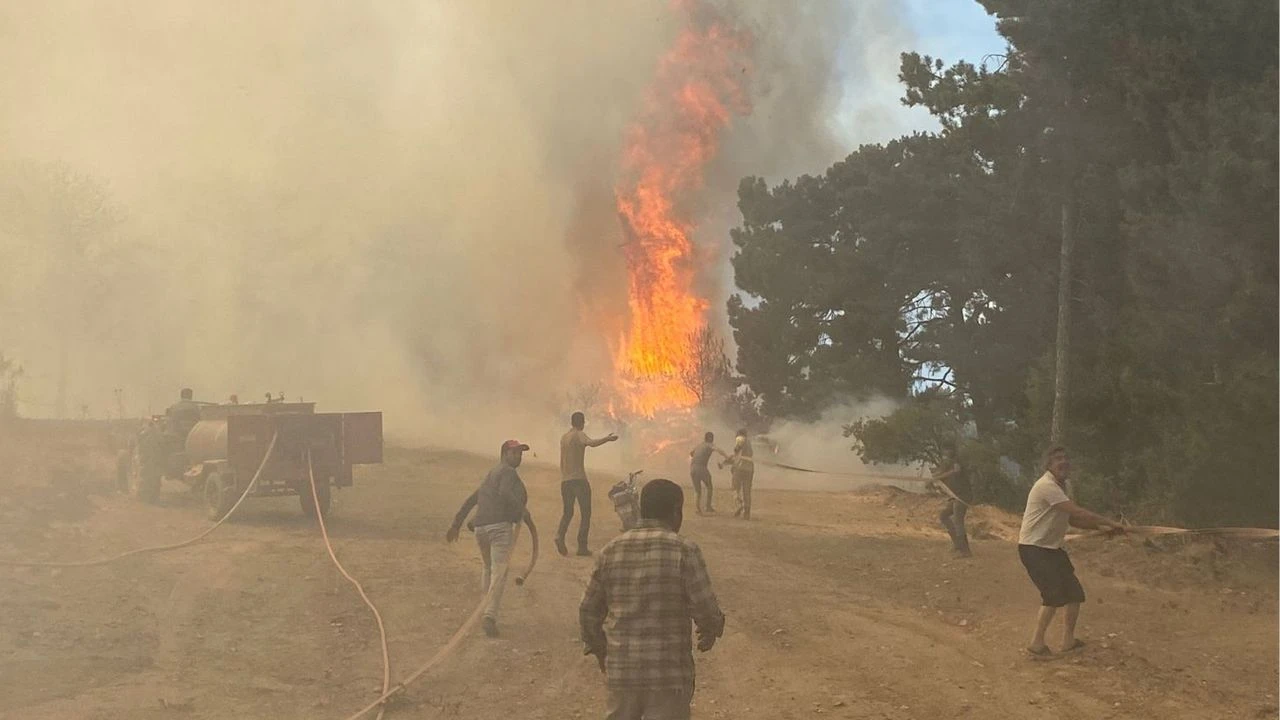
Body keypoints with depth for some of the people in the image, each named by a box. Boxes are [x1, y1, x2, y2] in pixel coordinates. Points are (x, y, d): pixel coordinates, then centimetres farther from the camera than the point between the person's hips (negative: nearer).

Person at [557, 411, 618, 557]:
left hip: (565, 480, 7)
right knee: (585, 513, 1)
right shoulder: (579, 435, -6)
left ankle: (560, 535, -12)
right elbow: (592, 443, -29)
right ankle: (582, 546, -5)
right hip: (579, 479, -7)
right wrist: (607, 439, -22)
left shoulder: (564, 438, 17)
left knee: (568, 512, 14)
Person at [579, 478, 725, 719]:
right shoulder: (684, 551, -9)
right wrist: (711, 631, 12)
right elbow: (705, 610, -11)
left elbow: (588, 611, 9)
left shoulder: (611, 551, 4)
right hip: (669, 672, -4)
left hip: (620, 669, 5)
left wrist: (599, 650, 25)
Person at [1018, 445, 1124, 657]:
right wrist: (1110, 523, -20)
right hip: (1033, 548, -10)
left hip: (1053, 548, 10)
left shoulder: (1065, 485, 10)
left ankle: (1068, 640, 20)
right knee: (1054, 594, -19)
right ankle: (1037, 643, -9)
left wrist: (1100, 527, -2)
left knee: (1074, 593, 9)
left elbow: (1073, 519, 13)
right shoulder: (1047, 486, -22)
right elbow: (1078, 512, -26)